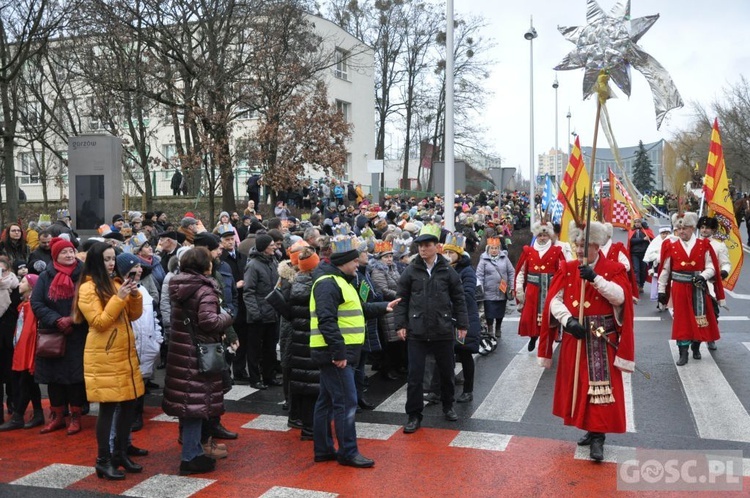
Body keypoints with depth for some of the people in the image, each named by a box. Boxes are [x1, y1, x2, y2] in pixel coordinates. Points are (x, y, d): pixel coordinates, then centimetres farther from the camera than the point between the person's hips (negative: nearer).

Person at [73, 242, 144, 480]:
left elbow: (134, 315, 11)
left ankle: (121, 453, 24)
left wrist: (134, 295, -6)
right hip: (103, 356, -7)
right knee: (108, 407, -2)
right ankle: (103, 461, 10)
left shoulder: (117, 282, 12)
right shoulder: (87, 288, -9)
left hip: (125, 352, 7)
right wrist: (119, 298, -20)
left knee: (130, 403, 10)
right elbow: (99, 322, -16)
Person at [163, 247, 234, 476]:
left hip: (180, 350, 8)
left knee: (185, 401, 15)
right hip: (198, 353, -8)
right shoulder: (205, 290, -16)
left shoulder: (178, 287, 9)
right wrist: (226, 317, -8)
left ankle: (193, 451, 27)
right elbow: (208, 321, -27)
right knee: (196, 402, -2)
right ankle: (191, 458, 5)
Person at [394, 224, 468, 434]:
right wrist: (401, 324, -3)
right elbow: (402, 299, 3)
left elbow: (458, 299, 6)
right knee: (415, 375, 0)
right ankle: (414, 415, 11)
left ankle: (448, 406, 35)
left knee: (446, 372, 15)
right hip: (416, 331, -1)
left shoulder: (448, 271, 1)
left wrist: (462, 324, 3)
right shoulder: (411, 271, 0)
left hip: (443, 330, 1)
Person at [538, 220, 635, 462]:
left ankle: (598, 438, -2)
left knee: (600, 385, -7)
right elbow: (554, 300, -6)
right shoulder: (567, 269, 5)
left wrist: (595, 278, -28)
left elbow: (620, 297, -19)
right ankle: (591, 430, 26)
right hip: (574, 337, 4)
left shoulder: (614, 269, -2)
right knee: (577, 384, 10)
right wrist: (569, 320, -22)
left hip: (602, 340, -4)